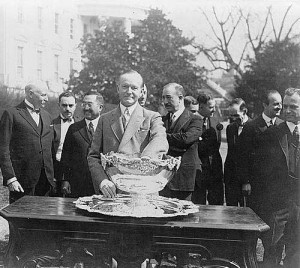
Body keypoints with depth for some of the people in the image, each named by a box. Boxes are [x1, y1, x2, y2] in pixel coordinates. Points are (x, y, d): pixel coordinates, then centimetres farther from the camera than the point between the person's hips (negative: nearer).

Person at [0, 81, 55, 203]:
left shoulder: (46, 116, 16)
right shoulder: (11, 114, -3)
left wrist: (53, 177, 11)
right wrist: (10, 179, -15)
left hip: (46, 179, 6)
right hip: (21, 182, -5)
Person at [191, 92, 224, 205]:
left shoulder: (215, 122, 12)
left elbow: (217, 145, 12)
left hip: (215, 169, 5)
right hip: (199, 169, -5)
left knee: (218, 203, 8)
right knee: (198, 206, 3)